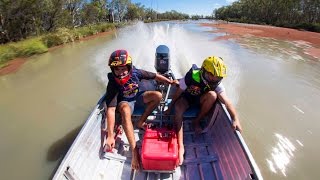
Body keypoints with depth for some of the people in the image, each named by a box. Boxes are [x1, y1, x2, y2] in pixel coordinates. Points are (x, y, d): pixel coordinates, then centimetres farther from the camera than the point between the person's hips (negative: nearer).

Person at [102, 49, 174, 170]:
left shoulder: (135, 72, -23)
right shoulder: (112, 84, -29)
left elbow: (155, 76, -9)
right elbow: (110, 110, -34)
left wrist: (172, 82, -2)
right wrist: (110, 136, -38)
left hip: (137, 96, 4)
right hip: (125, 102, -3)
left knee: (158, 95, -16)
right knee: (125, 111, -38)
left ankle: (140, 123, -10)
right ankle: (134, 151, -35)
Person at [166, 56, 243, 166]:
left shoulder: (216, 83, -23)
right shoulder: (191, 76, -31)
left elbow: (226, 100, -31)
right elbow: (178, 92, -19)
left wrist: (235, 118, -47)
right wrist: (170, 107, -10)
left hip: (201, 100, 2)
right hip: (186, 98, -2)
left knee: (212, 95, -30)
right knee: (178, 108, -34)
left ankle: (196, 122, -9)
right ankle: (180, 146, -33)